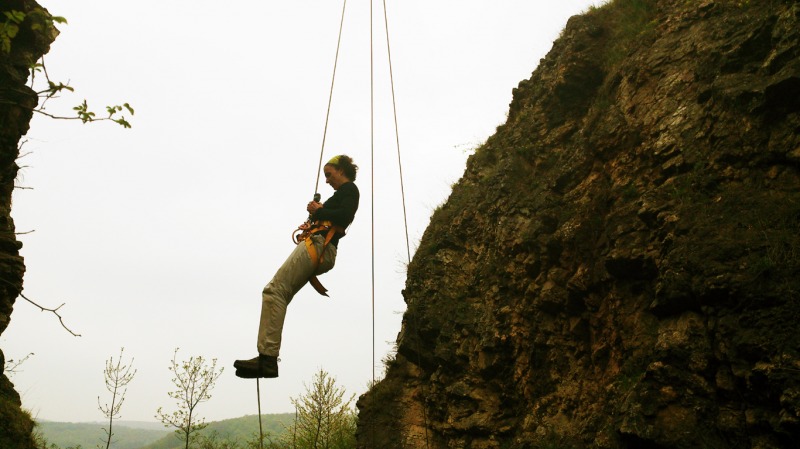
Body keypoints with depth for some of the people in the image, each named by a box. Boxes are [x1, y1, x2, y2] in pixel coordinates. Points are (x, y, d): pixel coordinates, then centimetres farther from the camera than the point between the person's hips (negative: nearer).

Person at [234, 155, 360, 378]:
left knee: (274, 290, -20)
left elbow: (344, 215, -17)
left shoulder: (349, 189, 2)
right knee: (278, 293, 4)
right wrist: (313, 225, 9)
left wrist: (318, 211, -4)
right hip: (321, 248, 10)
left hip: (319, 246, -10)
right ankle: (267, 358, -3)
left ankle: (268, 358, -26)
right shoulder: (344, 192, 30)